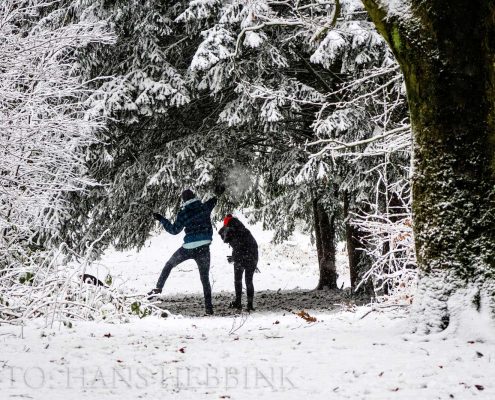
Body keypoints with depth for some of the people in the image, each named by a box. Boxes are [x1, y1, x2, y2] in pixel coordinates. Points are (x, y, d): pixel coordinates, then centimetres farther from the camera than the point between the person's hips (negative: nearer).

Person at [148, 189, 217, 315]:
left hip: (189, 248, -2)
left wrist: (162, 219, 9)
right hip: (204, 248, 2)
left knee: (169, 264, 22)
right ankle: (208, 306, 3)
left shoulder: (183, 213, -7)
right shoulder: (205, 207, 1)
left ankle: (158, 287, 16)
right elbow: (214, 200, 23)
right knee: (205, 278, 8)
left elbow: (174, 230, 0)